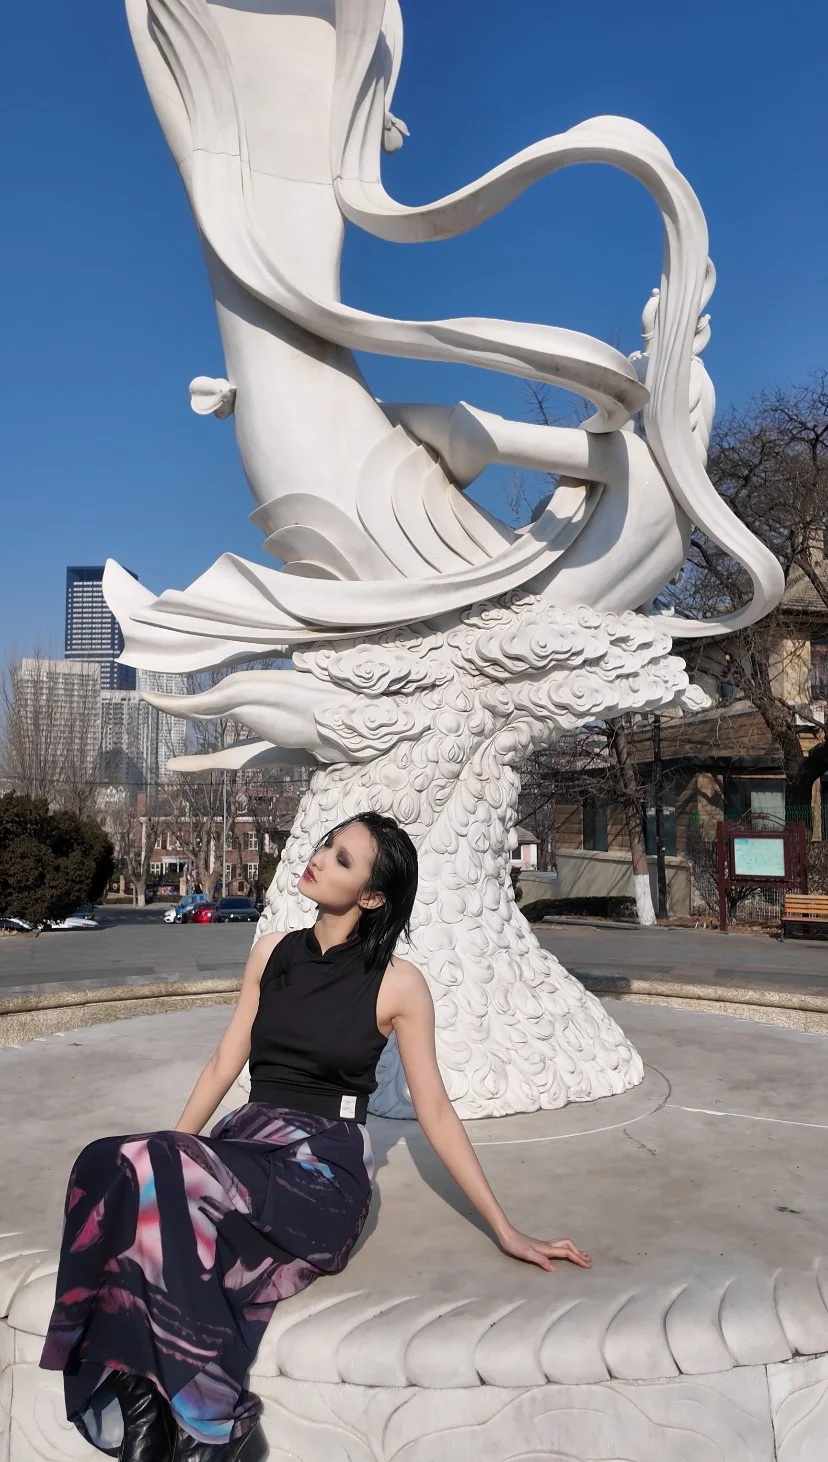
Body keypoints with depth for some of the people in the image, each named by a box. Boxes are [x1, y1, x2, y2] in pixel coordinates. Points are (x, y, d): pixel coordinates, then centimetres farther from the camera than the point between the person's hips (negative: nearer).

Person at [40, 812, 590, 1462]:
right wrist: (168, 1157, 5)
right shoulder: (273, 952, 10)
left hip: (324, 1171, -4)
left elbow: (435, 1112, 1)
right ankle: (140, 1405, -17)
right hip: (243, 1146, 4)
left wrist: (507, 1231, 1)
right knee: (108, 1165, -28)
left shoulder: (398, 983, -4)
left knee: (143, 1169, -31)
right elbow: (224, 1066, 13)